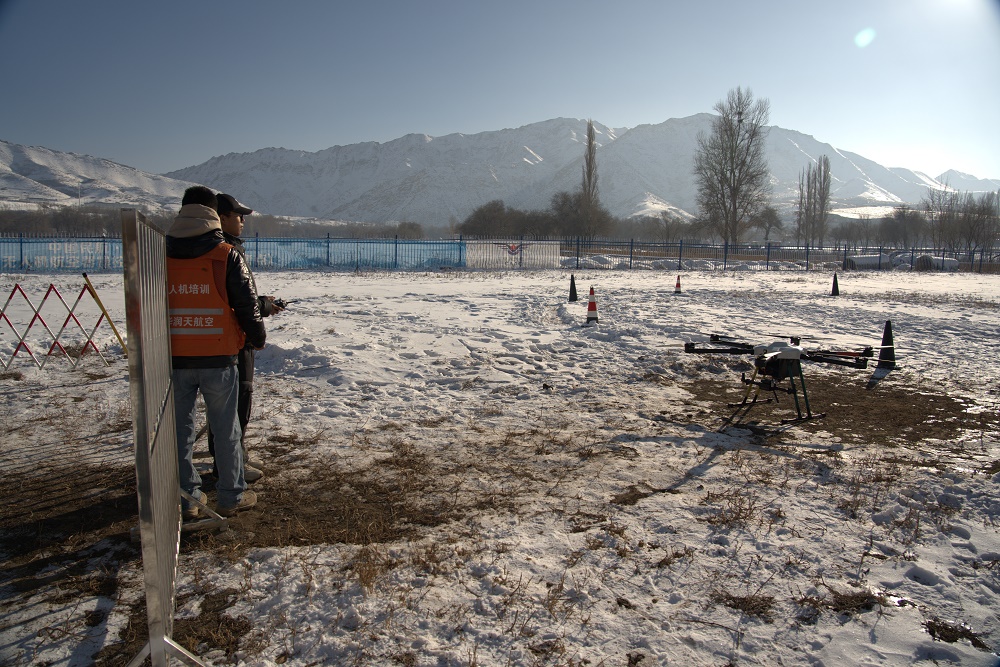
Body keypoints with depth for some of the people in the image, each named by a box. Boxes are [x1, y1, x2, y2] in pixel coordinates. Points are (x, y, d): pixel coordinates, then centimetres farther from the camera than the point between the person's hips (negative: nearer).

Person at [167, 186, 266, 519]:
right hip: (218, 359, -3)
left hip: (174, 360, 3)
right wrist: (258, 337, 13)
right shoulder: (227, 256, -8)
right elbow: (247, 305, -5)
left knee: (180, 429, 13)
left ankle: (185, 499, 21)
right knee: (226, 429, 9)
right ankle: (230, 496, 19)